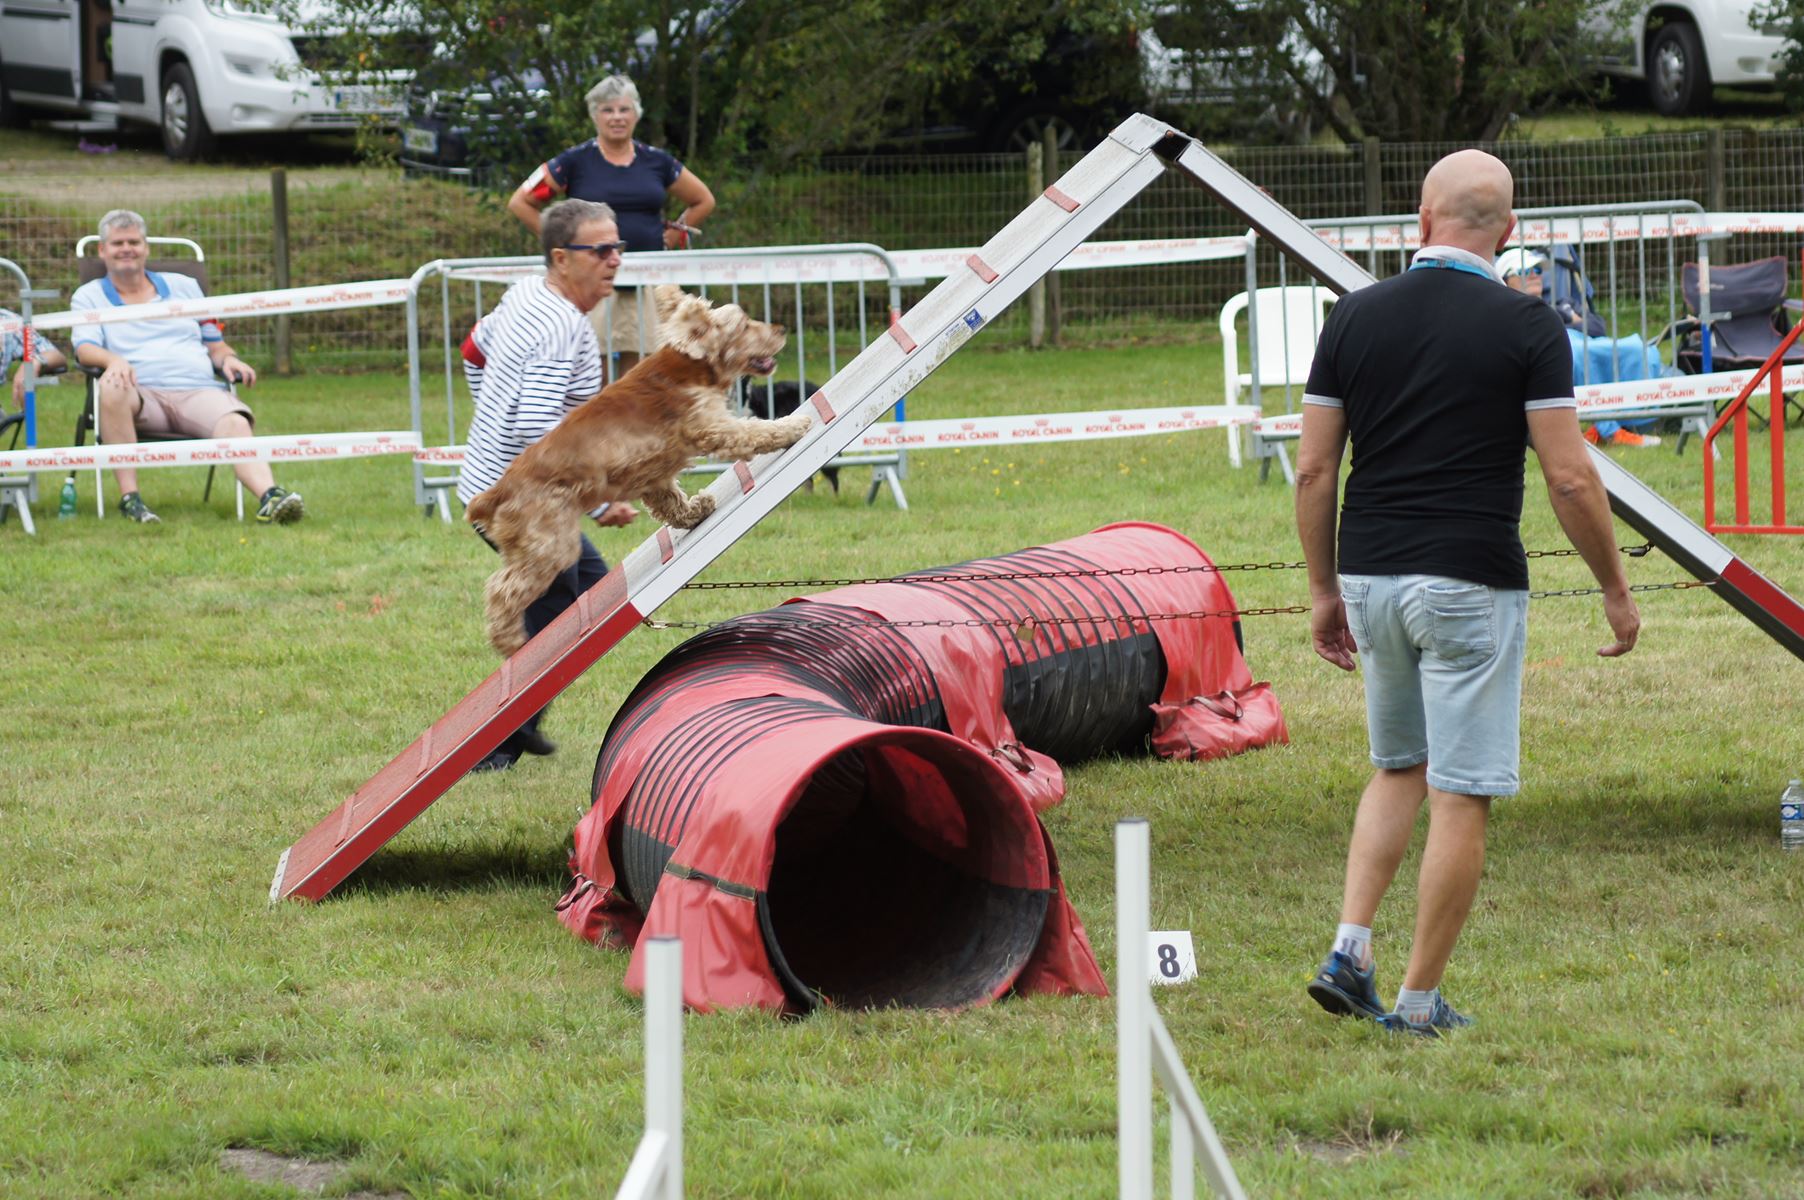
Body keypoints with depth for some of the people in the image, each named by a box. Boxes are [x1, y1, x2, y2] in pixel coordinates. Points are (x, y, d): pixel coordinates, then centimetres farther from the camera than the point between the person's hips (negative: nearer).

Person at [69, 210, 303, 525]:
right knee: (112, 385, -39)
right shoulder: (89, 296, 18)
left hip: (199, 392, 2)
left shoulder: (183, 287, 28)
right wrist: (113, 360, -23)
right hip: (141, 396, -2)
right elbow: (85, 350, 1)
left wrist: (228, 358, 1)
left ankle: (269, 498, -56)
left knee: (235, 423, -32)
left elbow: (214, 343, 27)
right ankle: (129, 496, -36)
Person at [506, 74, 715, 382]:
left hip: (646, 285, 3)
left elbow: (703, 201, 23)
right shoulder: (575, 161, 1)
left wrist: (674, 236, 10)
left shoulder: (657, 162, 10)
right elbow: (520, 202, 4)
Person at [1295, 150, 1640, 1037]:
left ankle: (1350, 951, 8)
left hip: (1370, 576, 5)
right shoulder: (1526, 328, -7)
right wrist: (1615, 588, 2)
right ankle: (1419, 998, 4)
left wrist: (1323, 590, 14)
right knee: (1462, 796, 3)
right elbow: (1569, 477, -9)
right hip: (1472, 582, -5)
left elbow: (1314, 470, 4)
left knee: (1398, 768, 22)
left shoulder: (1354, 319, 3)